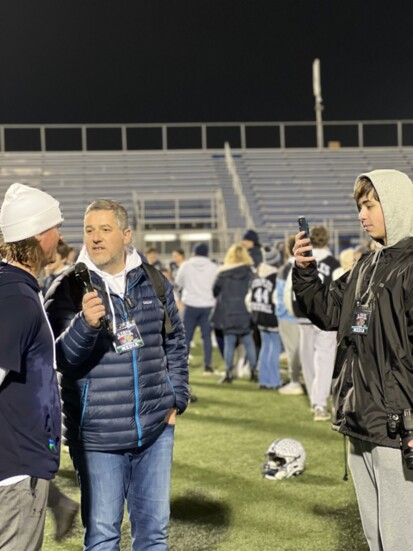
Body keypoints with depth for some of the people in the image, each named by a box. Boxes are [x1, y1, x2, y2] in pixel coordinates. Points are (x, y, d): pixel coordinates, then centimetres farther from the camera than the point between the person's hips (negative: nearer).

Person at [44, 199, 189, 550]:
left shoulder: (154, 281, 4)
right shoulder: (67, 289, -7)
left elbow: (175, 344, 15)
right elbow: (60, 359, -15)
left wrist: (176, 399, 9)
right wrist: (85, 323, -32)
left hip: (156, 430, 3)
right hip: (97, 437, -3)